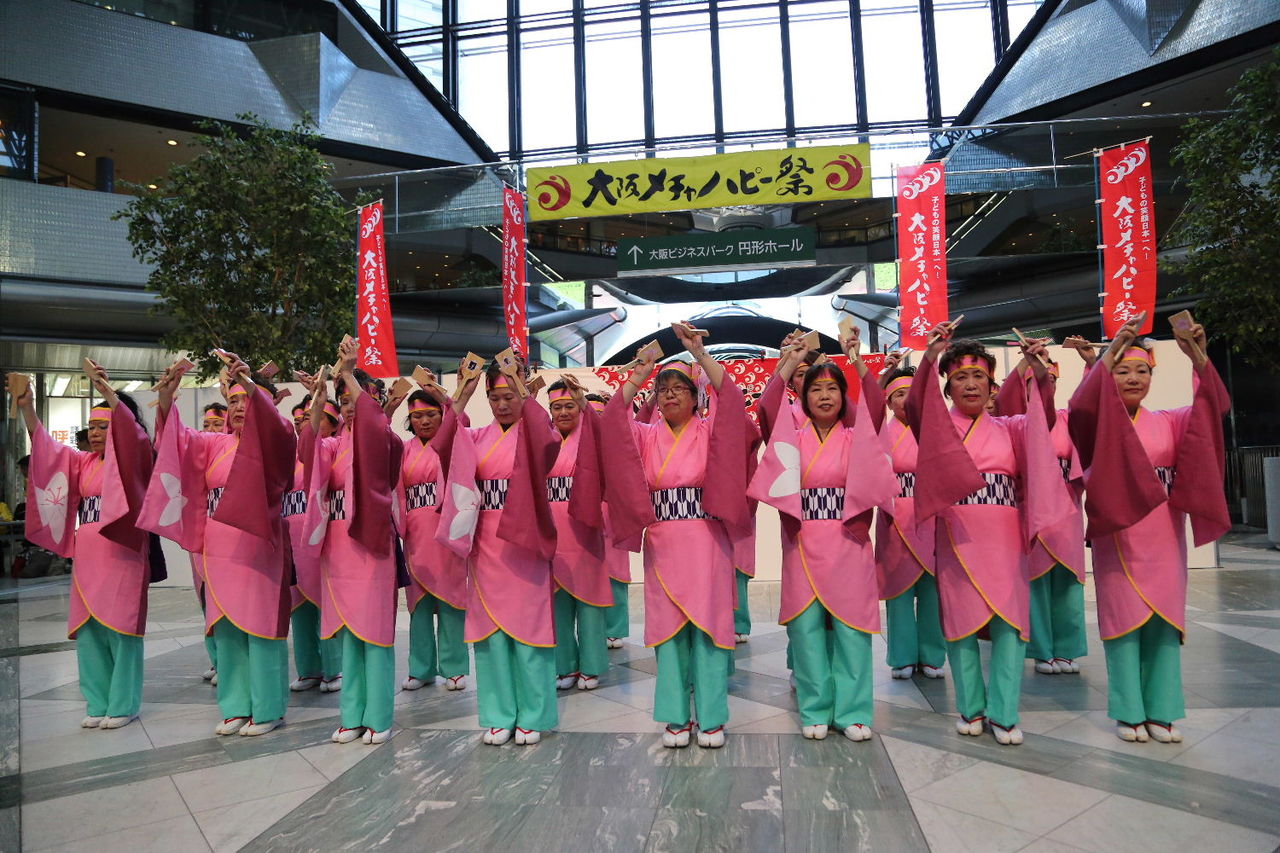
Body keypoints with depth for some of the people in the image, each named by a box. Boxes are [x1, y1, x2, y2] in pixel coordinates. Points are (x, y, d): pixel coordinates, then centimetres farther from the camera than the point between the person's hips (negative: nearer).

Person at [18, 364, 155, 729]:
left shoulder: (134, 459, -2)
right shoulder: (82, 463, 17)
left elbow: (132, 432, -20)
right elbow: (46, 448, 8)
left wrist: (108, 391, -33)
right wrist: (27, 408, -6)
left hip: (122, 555, -6)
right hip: (87, 557, 6)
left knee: (120, 629, -4)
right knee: (88, 630, 7)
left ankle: (124, 705, 5)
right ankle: (98, 703, 16)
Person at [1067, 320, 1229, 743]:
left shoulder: (1169, 422, 10)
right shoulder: (1098, 424, 0)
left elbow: (1214, 407, -6)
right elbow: (1080, 407, -23)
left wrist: (1198, 357, -20)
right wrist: (1110, 351, -27)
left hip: (1163, 538, 3)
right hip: (1118, 535, -3)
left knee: (1165, 620, 6)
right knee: (1124, 619, 0)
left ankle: (1162, 711, 16)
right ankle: (1129, 712, 9)